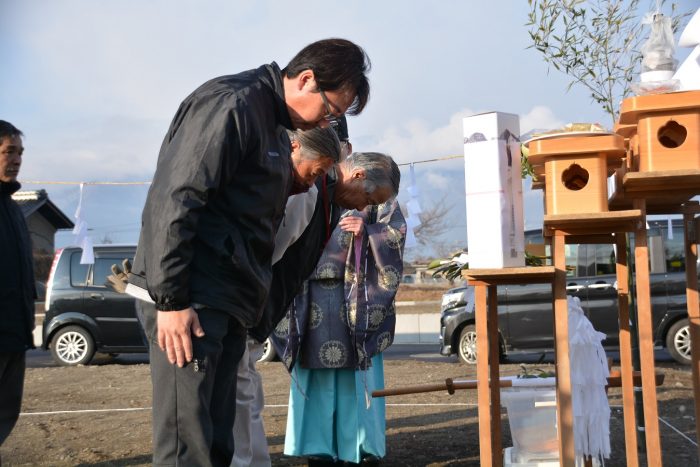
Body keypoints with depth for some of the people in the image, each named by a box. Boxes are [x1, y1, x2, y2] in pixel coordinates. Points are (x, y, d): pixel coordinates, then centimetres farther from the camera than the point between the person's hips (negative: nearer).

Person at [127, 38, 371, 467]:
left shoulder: (275, 127, 20)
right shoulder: (230, 103, -10)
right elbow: (173, 199, -18)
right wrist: (170, 299, -20)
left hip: (228, 301, 10)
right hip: (191, 298, -9)